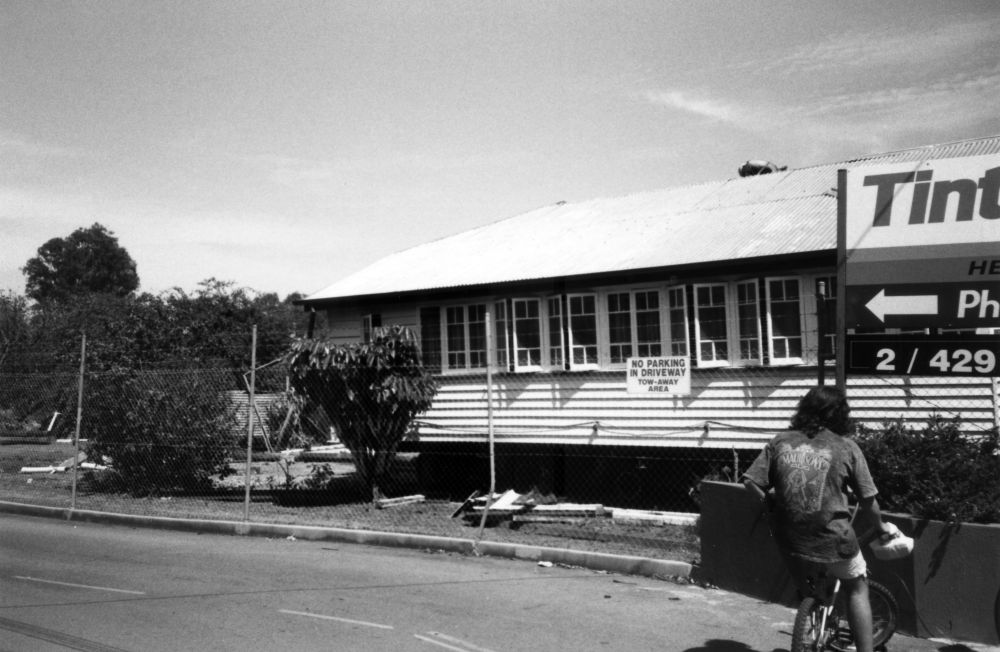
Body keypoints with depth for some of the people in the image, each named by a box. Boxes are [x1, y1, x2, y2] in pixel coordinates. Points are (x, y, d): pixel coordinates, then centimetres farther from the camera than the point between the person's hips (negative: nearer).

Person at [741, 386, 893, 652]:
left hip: (790, 540, 3)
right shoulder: (845, 447, -3)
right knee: (857, 589, 22)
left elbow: (751, 482, -2)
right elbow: (867, 500, 1)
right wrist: (880, 526, 20)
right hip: (833, 540, -3)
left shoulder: (780, 441, 3)